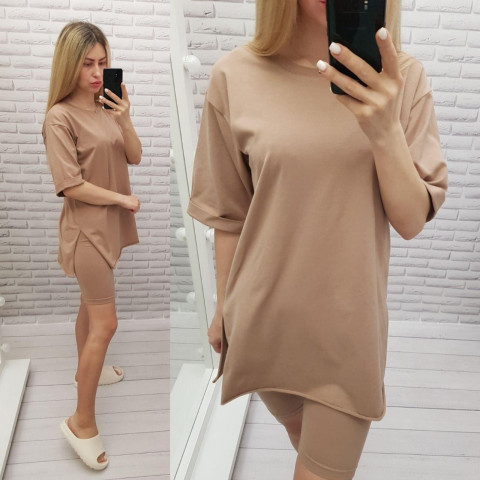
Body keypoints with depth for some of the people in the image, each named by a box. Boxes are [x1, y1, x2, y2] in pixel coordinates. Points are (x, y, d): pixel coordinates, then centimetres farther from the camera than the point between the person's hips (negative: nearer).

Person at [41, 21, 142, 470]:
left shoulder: (107, 105, 4)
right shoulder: (60, 117, -15)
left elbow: (135, 157, 2)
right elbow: (71, 186, -19)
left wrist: (125, 121, -14)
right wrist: (123, 199, -12)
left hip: (109, 224, 7)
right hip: (86, 227, -7)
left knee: (91, 304, 24)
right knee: (106, 323, -6)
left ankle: (86, 369, 46)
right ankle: (82, 422, 7)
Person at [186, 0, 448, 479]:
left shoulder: (402, 76, -9)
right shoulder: (234, 77, -11)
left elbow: (412, 221, -10)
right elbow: (229, 215, -1)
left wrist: (386, 131, -28)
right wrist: (223, 309, 9)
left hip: (350, 323, -1)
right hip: (264, 318, 2)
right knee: (295, 425, 28)